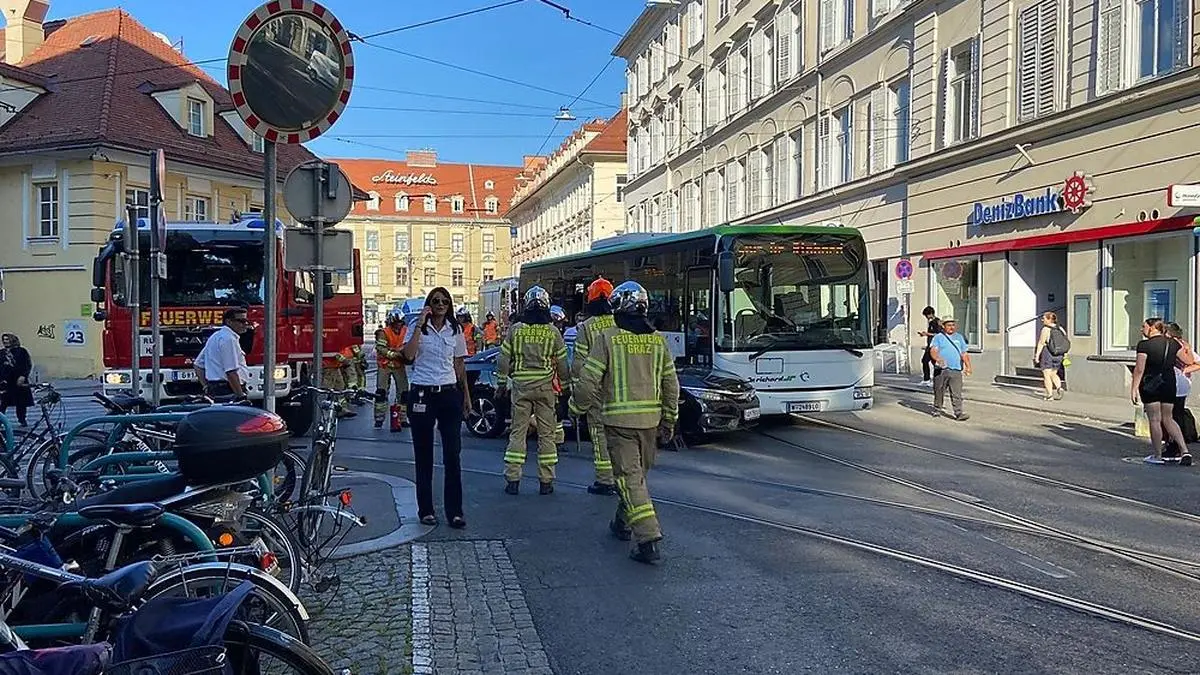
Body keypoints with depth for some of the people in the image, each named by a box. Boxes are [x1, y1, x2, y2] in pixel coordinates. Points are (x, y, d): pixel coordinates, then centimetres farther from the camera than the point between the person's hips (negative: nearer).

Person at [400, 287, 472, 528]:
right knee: (423, 454, 5)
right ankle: (426, 509, 14)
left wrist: (466, 395, 13)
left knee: (453, 454, -3)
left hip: (449, 393, 2)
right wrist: (419, 324, -15)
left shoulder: (455, 330, 10)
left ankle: (455, 511, 2)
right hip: (422, 393, -1)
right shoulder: (418, 328, 2)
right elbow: (408, 355, -16)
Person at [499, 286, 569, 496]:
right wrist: (564, 384, 18)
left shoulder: (516, 329, -1)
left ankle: (512, 480, 3)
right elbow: (562, 364, 4)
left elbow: (504, 359, 2)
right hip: (545, 388, 0)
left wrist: (502, 382, 13)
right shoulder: (553, 332, -1)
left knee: (517, 432, 6)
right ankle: (546, 482, 8)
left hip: (521, 386, 1)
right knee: (546, 434, 6)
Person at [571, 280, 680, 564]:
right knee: (637, 474, 20)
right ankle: (623, 523, 37)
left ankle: (648, 540, -12)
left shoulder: (608, 338, -8)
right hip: (650, 419, 5)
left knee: (629, 477, -3)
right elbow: (671, 384, 8)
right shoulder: (657, 340, 5)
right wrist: (669, 421, 17)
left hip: (619, 419, -5)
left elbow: (589, 381, -10)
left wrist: (579, 408, 8)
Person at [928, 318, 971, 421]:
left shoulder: (959, 337, 18)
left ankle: (959, 413, -10)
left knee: (957, 394, -6)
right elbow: (933, 350, -10)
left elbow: (964, 353, 23)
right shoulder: (938, 338, 4)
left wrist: (968, 366, 16)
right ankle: (937, 410, 23)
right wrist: (938, 359, -30)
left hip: (956, 370, 2)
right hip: (941, 370, -2)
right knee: (939, 392, 7)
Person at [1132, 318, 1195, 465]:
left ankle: (1157, 456, 9)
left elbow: (1139, 369, -14)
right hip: (1169, 385, 5)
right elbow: (1189, 361, 10)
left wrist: (1134, 388, -10)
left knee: (1154, 420, 3)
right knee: (1167, 418, 15)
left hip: (1150, 386, -5)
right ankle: (1185, 450, 6)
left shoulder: (1144, 345, -12)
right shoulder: (1173, 343, 3)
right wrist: (1188, 350, 29)